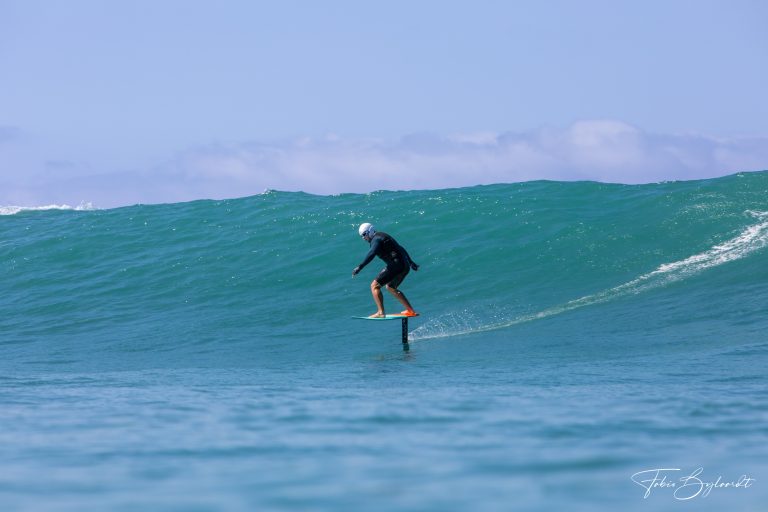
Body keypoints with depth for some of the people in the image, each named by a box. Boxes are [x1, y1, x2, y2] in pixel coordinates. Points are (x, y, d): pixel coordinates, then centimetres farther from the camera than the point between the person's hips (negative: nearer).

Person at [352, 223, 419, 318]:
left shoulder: (376, 239, -6)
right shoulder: (383, 236, 25)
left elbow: (371, 254, -26)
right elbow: (401, 249, 33)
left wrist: (360, 267, -33)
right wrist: (411, 262, 42)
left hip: (396, 265, -10)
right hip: (405, 267, 10)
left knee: (374, 286, -9)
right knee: (390, 287, 28)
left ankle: (380, 312, -20)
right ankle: (410, 311, 27)